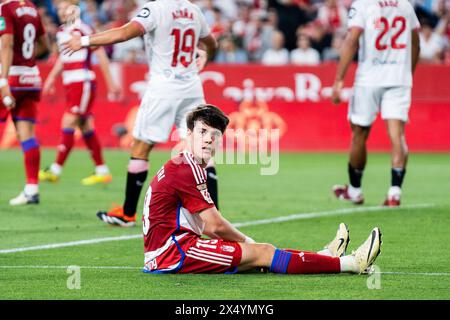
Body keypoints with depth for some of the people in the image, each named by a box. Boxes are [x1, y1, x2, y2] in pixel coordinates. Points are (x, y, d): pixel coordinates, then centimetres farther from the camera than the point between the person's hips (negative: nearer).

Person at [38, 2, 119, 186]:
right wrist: (51, 78, 22)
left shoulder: (83, 30, -12)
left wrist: (110, 83, -9)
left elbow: (101, 56, -10)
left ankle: (55, 170, -10)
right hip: (70, 85, 8)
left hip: (83, 83, -8)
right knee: (85, 128, 10)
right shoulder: (61, 32, 12)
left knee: (67, 125, -11)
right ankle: (102, 172, 16)